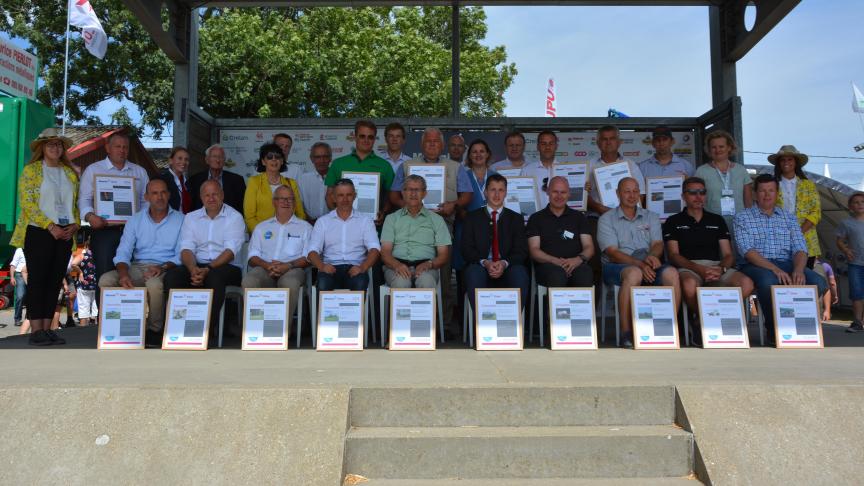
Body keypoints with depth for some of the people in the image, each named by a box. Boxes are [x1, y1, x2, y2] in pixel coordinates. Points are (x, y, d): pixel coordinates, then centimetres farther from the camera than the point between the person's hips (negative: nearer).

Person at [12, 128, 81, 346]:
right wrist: (50, 226, -16)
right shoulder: (31, 170, 1)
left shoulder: (70, 173, 16)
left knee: (55, 282, 4)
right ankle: (36, 330, -1)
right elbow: (26, 203, -8)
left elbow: (76, 203, 16)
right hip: (38, 233, -5)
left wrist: (74, 225, -2)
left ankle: (47, 328, 9)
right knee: (37, 281, -3)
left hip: (65, 235, 5)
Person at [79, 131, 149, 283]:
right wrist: (90, 215, -15)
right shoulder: (93, 170, 11)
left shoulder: (140, 172, 18)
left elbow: (146, 200, 14)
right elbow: (84, 199, 5)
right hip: (104, 230, -2)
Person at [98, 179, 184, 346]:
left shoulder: (181, 220, 5)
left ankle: (155, 330, -14)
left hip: (166, 269, -4)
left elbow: (181, 255, -2)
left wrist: (163, 267, -21)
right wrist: (124, 274, -17)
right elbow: (123, 253, 4)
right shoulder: (135, 221, 13)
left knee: (154, 284, -37)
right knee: (106, 280, -22)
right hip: (137, 267, 4)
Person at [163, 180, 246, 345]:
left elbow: (230, 251, -9)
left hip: (226, 267, -3)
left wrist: (208, 269, -23)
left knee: (214, 276, -37)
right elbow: (186, 248, 3)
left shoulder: (234, 217, 3)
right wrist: (193, 268, -18)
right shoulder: (191, 218, 16)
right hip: (197, 265, 3)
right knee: (171, 275, -26)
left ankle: (209, 328, -26)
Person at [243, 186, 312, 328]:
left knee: (290, 283, -39)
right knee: (248, 281, -33)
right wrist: (267, 265, -8)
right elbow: (253, 256, 15)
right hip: (264, 268, 2)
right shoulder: (261, 227, 25)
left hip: (292, 269, -2)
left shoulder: (305, 227, 18)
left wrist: (288, 265, -13)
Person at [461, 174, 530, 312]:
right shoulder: (472, 217, 16)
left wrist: (504, 263, -14)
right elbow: (466, 248, 4)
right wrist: (485, 262, -15)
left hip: (507, 269, 1)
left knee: (520, 273, -33)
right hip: (480, 266, 0)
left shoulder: (516, 218, 18)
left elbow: (521, 250, 7)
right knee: (474, 272, -35)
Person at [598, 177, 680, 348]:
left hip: (647, 268, 3)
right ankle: (625, 334, -35)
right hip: (616, 267, -3)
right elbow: (612, 252, -5)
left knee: (671, 273, -29)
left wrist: (652, 256, -18)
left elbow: (658, 244, 7)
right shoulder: (606, 219, 9)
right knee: (634, 273, -38)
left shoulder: (651, 217, 22)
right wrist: (640, 264, -19)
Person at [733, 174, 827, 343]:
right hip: (755, 265, -4)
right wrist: (775, 269, -23)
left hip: (786, 264, 4)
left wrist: (798, 269, -16)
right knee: (769, 281, -38)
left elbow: (800, 248, 7)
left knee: (818, 283, -24)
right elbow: (747, 250, -9)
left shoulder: (788, 217, 19)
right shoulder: (743, 217, 6)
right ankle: (774, 329, -14)